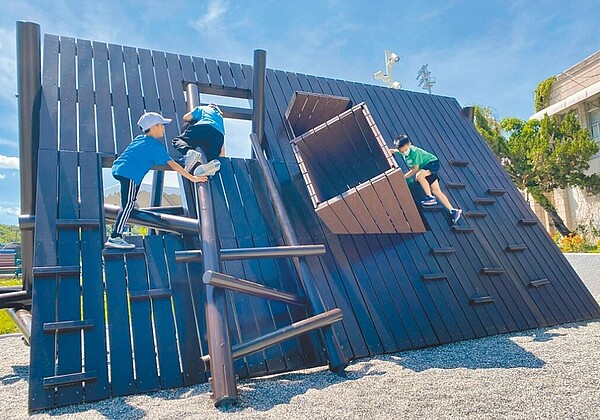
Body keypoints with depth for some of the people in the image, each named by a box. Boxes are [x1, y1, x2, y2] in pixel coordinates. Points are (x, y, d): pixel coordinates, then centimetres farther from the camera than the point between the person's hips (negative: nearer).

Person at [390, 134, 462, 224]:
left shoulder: (414, 152, -28)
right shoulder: (402, 150, -6)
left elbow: (415, 169, -25)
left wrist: (404, 176, -22)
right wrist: (393, 150, 11)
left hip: (432, 163, -8)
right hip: (424, 168, 8)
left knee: (419, 175, -36)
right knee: (436, 191, -1)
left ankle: (430, 197, -25)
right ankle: (453, 211, -3)